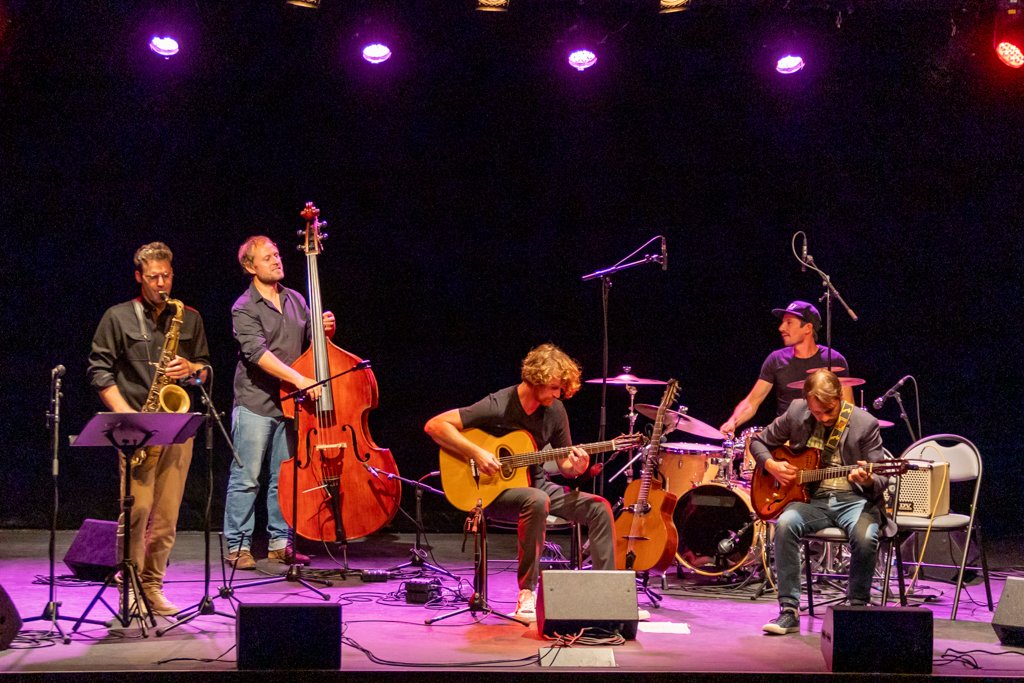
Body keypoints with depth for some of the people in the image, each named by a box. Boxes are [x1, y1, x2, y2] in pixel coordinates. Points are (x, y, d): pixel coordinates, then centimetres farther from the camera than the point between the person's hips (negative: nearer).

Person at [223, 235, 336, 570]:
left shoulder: (295, 300, 11)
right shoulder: (244, 309, -8)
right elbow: (258, 353, -21)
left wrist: (326, 330, -6)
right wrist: (299, 379, -30)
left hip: (288, 404, 6)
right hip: (255, 404, -6)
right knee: (246, 478, -2)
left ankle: (280, 543, 20)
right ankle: (238, 546, 6)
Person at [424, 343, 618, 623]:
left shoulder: (555, 410, -1)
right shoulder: (497, 406, -18)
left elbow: (563, 464, 8)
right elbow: (434, 425, -20)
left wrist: (575, 467, -16)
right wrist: (476, 453, -28)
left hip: (535, 485, 6)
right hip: (494, 492, -6)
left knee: (599, 507, -12)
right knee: (537, 501, -38)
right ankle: (526, 595, -31)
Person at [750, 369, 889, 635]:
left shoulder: (865, 424, -5)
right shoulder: (796, 412, 2)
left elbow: (880, 481, -3)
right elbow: (758, 442, 16)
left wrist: (868, 480, -27)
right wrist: (771, 465, -4)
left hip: (853, 498, -2)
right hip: (811, 497, 2)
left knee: (865, 537, -34)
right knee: (785, 524, -30)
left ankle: (857, 608, -8)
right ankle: (789, 611, -21)